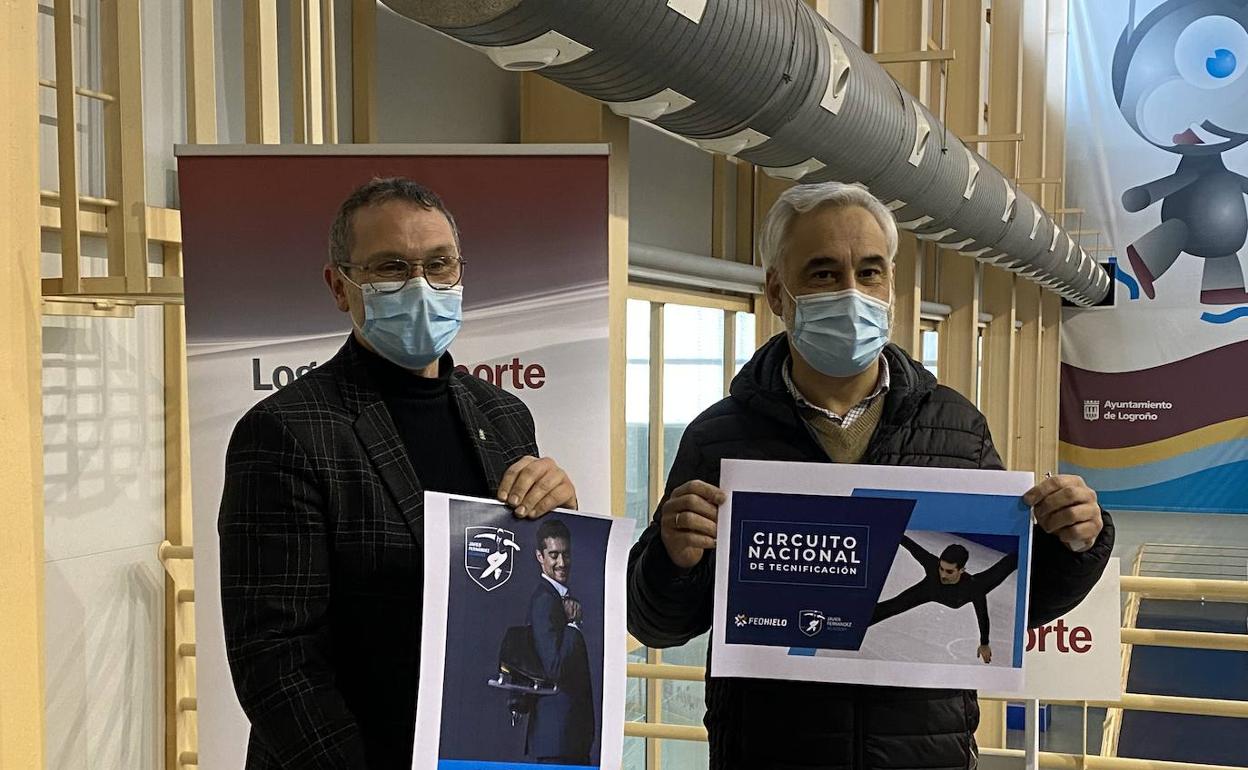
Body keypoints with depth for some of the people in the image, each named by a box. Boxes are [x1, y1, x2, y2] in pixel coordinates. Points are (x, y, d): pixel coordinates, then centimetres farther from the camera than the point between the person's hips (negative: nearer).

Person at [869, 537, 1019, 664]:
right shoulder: (932, 564, -45)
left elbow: (983, 617, -29)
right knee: (894, 606, 3)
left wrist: (984, 644, -14)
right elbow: (912, 546, -27)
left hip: (963, 594, -1)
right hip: (930, 590, 1)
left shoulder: (974, 587, -46)